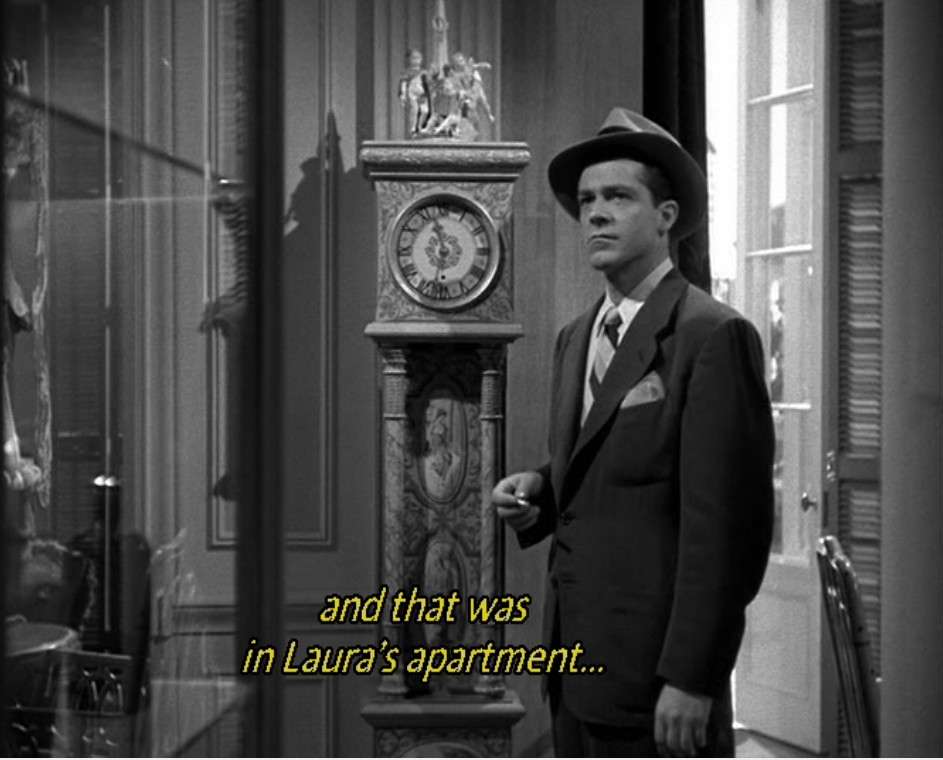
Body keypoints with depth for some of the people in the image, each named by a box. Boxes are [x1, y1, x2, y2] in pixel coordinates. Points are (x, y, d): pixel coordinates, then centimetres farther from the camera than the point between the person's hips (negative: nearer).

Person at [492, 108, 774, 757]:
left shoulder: (713, 336, -13)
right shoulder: (576, 337, 13)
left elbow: (726, 524, -16)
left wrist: (691, 680, -19)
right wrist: (539, 492, 1)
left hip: (656, 675, -8)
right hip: (577, 663, 8)